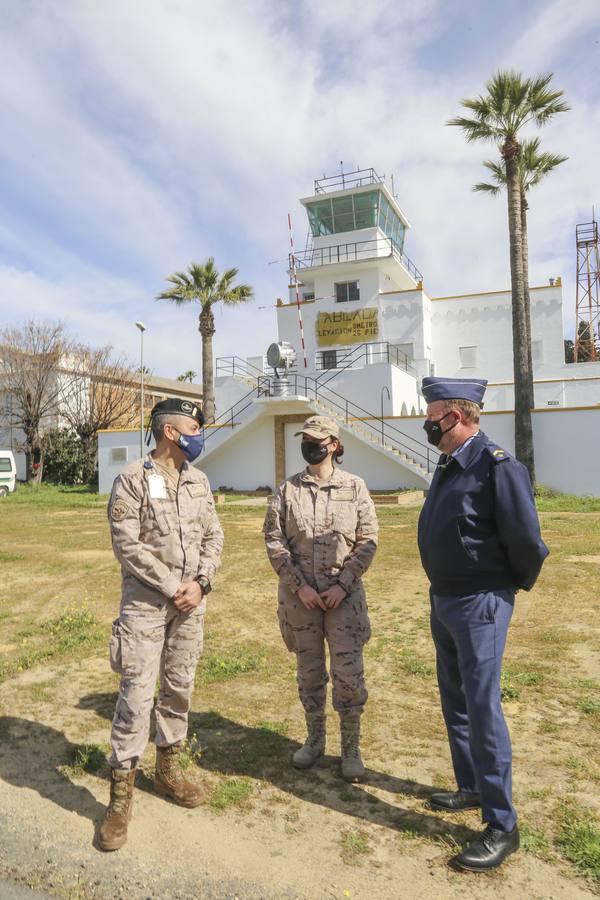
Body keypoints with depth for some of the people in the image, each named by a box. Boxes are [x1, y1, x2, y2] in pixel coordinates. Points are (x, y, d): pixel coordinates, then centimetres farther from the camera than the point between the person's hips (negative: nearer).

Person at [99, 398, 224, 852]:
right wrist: (171, 587, -14)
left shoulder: (199, 481, 7)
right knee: (137, 693, -3)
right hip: (146, 603, -5)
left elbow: (214, 537, 7)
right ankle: (121, 794, 13)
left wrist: (199, 582, -7)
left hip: (191, 602, 5)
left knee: (180, 688, 14)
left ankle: (168, 770, 33)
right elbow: (127, 545, -14)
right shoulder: (133, 480, -9)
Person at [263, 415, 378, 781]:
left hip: (344, 594, -1)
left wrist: (343, 585, -11)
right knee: (309, 672, 15)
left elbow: (368, 541, -2)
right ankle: (315, 738, 35)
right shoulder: (287, 490, 2)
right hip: (300, 595, 2)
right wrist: (300, 586, -10)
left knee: (349, 674, 1)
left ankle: (351, 746, 21)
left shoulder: (355, 487, 0)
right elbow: (275, 541, -2)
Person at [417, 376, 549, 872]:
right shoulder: (448, 465, 7)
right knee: (455, 702, 19)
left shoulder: (498, 466, -20)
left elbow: (528, 542, -20)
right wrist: (442, 590, 16)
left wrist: (514, 587, -4)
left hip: (479, 606, -9)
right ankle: (471, 788, 37)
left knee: (482, 708, -2)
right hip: (443, 600, 9)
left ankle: (503, 826, 14)